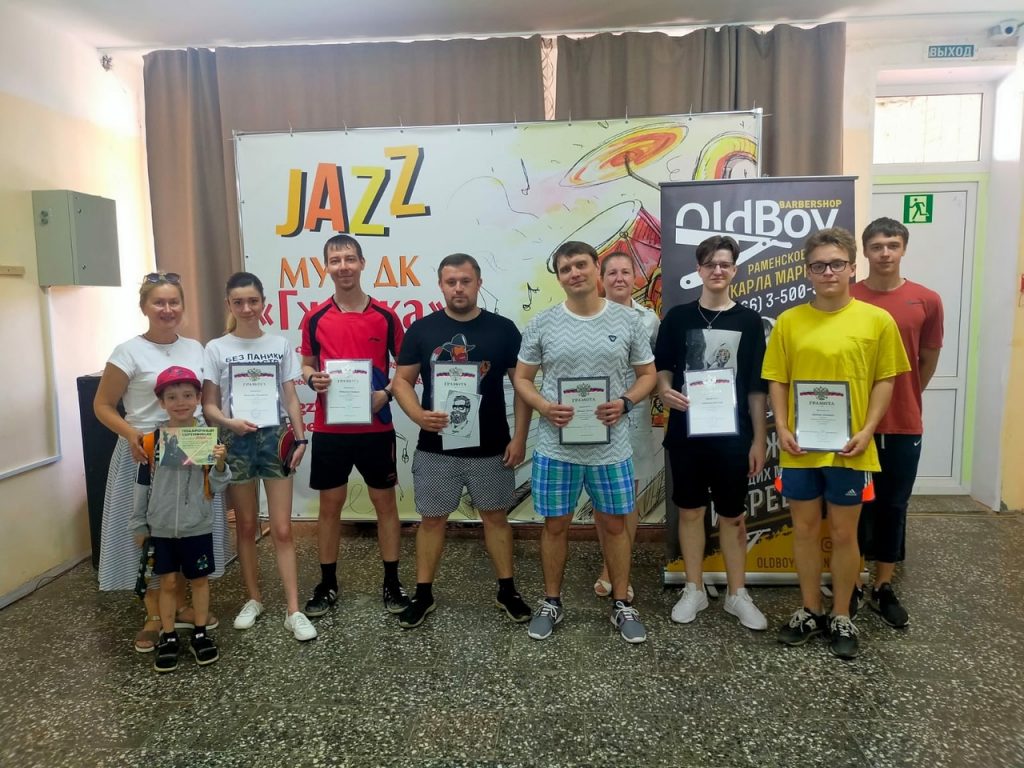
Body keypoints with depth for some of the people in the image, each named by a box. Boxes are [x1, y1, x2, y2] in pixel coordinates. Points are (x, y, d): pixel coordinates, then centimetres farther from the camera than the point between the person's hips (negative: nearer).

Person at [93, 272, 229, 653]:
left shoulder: (196, 348, 6)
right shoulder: (128, 352, -7)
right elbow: (102, 406, -5)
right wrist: (132, 434, -21)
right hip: (146, 454, -4)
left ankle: (180, 605, 29)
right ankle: (154, 615, 19)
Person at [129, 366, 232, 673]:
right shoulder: (153, 438, -4)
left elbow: (217, 486, -5)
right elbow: (142, 483, 4)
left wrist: (220, 464, -25)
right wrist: (138, 524, 6)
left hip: (198, 526, -1)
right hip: (161, 527, 1)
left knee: (199, 579, 12)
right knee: (168, 582, 10)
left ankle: (200, 634, 27)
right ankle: (168, 637, 25)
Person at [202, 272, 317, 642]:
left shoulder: (280, 345, 3)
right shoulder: (216, 349, 0)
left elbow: (290, 398, 4)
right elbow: (208, 405, -1)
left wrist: (300, 438, -6)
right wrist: (229, 422, -21)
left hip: (275, 438, 0)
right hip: (236, 442, 0)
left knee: (282, 529, 1)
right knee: (246, 527, 12)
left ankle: (293, 610, 5)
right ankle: (253, 599, 28)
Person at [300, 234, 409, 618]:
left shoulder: (386, 317, -1)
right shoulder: (315, 318, 1)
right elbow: (306, 365, 11)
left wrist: (386, 393, -13)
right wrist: (312, 379, -12)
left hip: (376, 428, -1)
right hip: (329, 430, 1)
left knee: (385, 503, 8)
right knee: (330, 505, 10)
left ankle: (392, 583, 22)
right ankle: (327, 584, 25)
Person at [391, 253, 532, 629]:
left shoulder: (503, 329, -1)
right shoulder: (421, 330, 0)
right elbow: (402, 381, 2)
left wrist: (520, 436, -5)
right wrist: (418, 415, -17)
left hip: (491, 447, 0)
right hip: (435, 448, 0)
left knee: (495, 515, 12)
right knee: (432, 519, 10)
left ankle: (507, 591, 27)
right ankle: (423, 595, 25)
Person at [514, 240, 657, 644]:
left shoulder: (628, 320, 0)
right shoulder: (542, 324, -1)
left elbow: (647, 374, 7)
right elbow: (521, 379, 4)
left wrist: (625, 402, -13)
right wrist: (543, 407, -15)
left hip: (610, 447, 0)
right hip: (555, 447, 0)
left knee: (614, 524, 12)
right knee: (555, 525, 11)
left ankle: (622, 604, 30)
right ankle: (552, 603, 30)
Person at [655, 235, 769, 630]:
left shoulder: (749, 321, 2)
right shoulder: (678, 317, 2)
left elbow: (757, 387, 2)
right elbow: (661, 368, 8)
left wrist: (759, 439, -1)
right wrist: (665, 390, -15)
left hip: (732, 434, 0)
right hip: (686, 431, 1)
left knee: (732, 515, 8)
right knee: (691, 510, 10)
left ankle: (737, 594, 23)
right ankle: (694, 590, 24)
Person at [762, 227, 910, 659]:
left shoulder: (877, 320, -2)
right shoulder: (789, 321, 1)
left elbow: (885, 380, 0)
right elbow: (777, 380, 4)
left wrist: (867, 430, -10)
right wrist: (782, 428, -7)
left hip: (847, 448, -1)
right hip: (800, 447, 2)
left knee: (843, 533, 10)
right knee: (805, 529, 13)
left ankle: (842, 618, 28)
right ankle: (810, 611, 30)